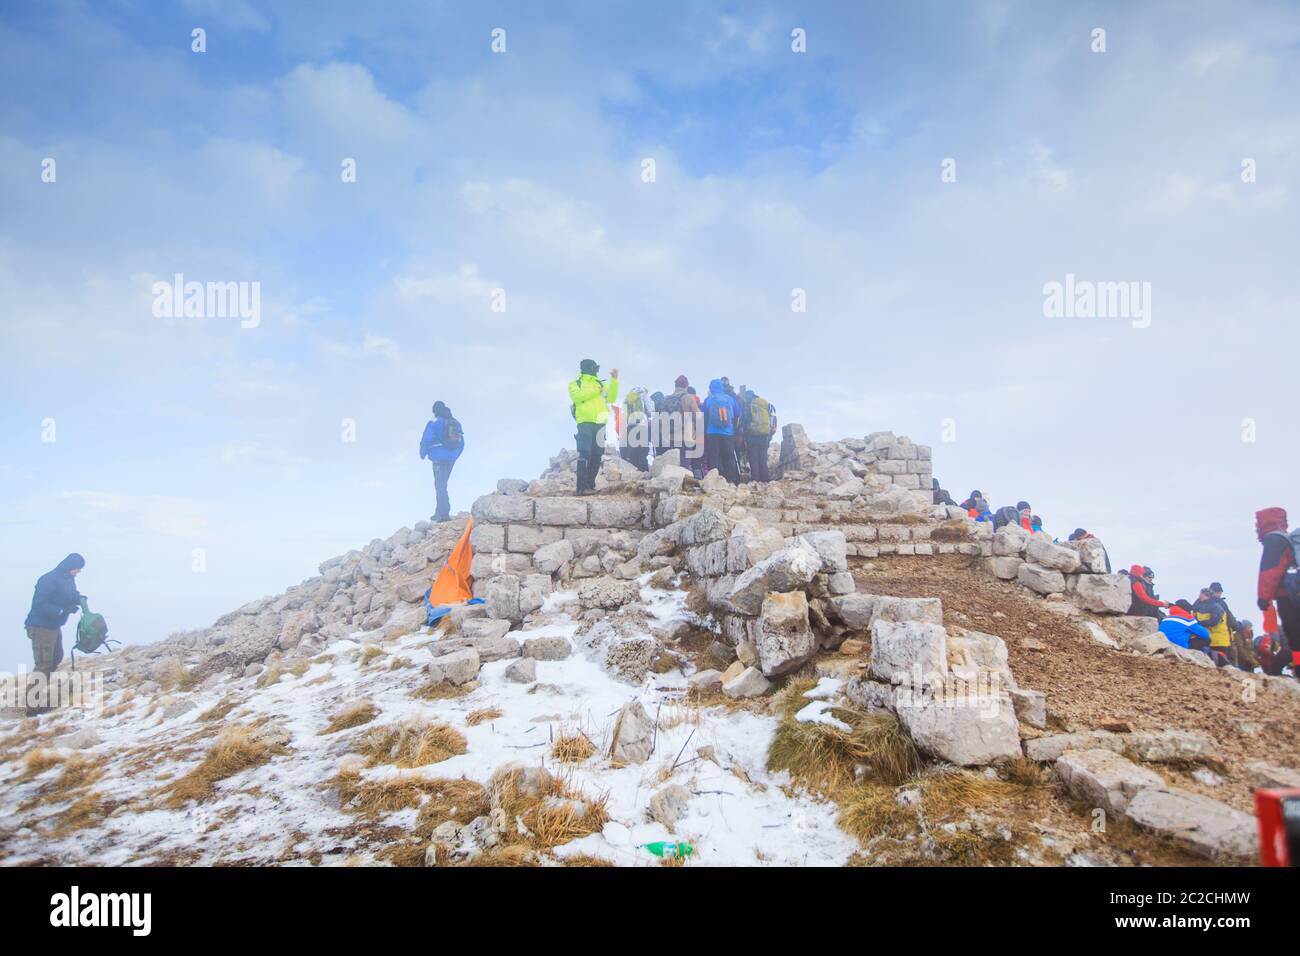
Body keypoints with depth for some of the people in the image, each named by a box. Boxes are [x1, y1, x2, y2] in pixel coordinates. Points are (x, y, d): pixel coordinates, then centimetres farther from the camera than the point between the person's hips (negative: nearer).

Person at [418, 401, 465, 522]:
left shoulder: (434, 424, -10)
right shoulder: (456, 423, 9)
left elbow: (425, 441, -11)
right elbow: (461, 443, 14)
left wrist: (422, 455, 6)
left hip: (439, 459, -6)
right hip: (451, 459, 6)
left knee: (440, 486, -2)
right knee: (441, 484, 17)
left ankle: (444, 513, -9)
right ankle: (439, 512, 22)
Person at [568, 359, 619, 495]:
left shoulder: (600, 384, 23)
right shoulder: (575, 384, 9)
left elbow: (611, 397, 9)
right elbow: (578, 396, -12)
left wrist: (614, 380, 0)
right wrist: (596, 391, -10)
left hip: (600, 424, 6)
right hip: (585, 423, -6)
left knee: (597, 455, 5)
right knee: (584, 455, -14)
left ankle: (590, 485, 13)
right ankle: (582, 487, -19)